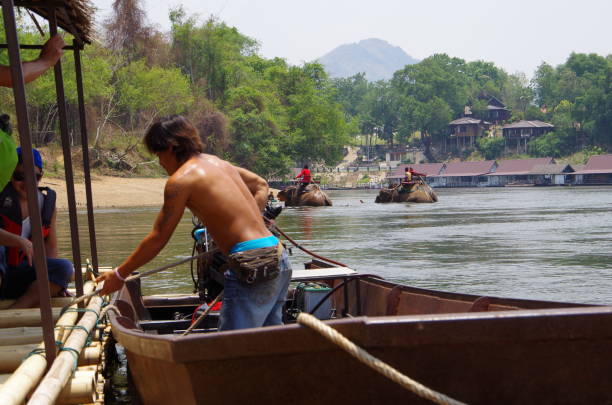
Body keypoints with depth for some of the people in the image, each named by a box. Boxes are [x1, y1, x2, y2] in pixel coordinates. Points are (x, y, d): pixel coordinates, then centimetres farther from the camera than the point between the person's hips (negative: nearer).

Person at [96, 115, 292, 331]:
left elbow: (158, 239, -2)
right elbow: (261, 186, 32)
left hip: (252, 267, -9)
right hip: (278, 260, 9)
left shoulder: (181, 179, -6)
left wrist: (119, 275, 8)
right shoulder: (216, 162, 18)